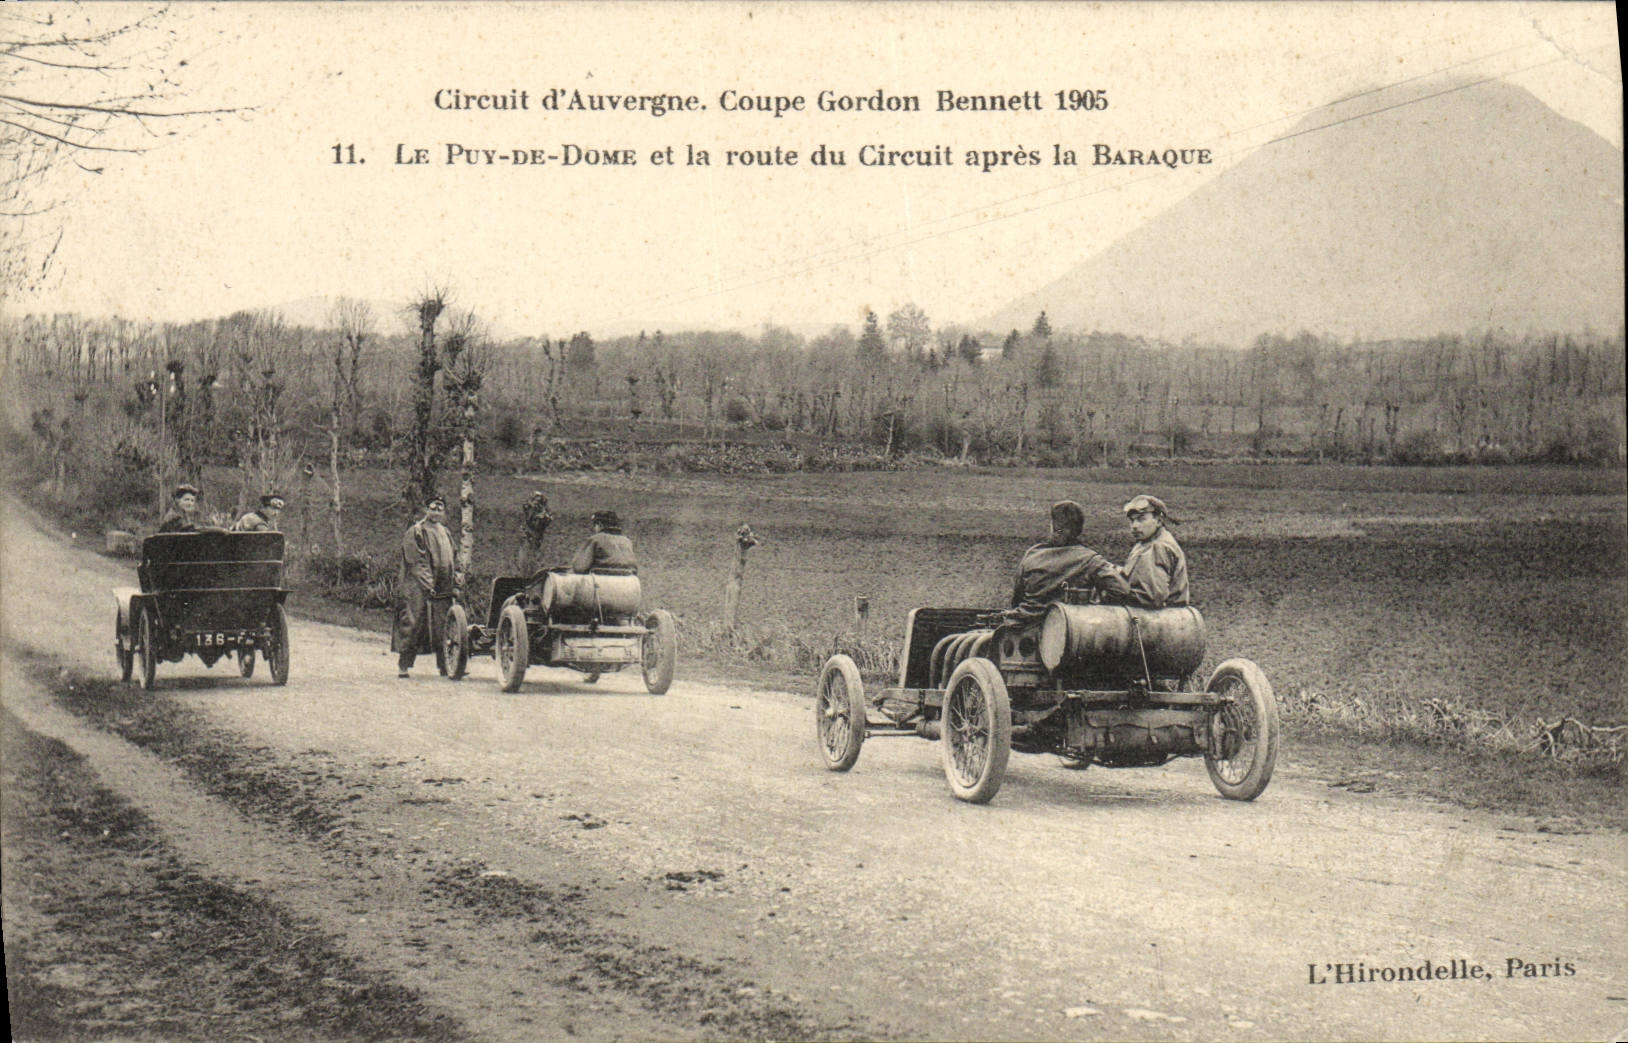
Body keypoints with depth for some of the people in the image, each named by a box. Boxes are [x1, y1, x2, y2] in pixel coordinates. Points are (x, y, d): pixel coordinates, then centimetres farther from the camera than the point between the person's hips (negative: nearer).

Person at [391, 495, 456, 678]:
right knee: (412, 622, -8)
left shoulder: (444, 532, 18)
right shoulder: (416, 531, -5)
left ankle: (445, 665, 8)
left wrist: (452, 584, 17)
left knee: (442, 624, 4)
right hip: (417, 589, -6)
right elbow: (416, 563, -11)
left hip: (441, 588, 7)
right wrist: (428, 584, -18)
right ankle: (402, 665, -3)